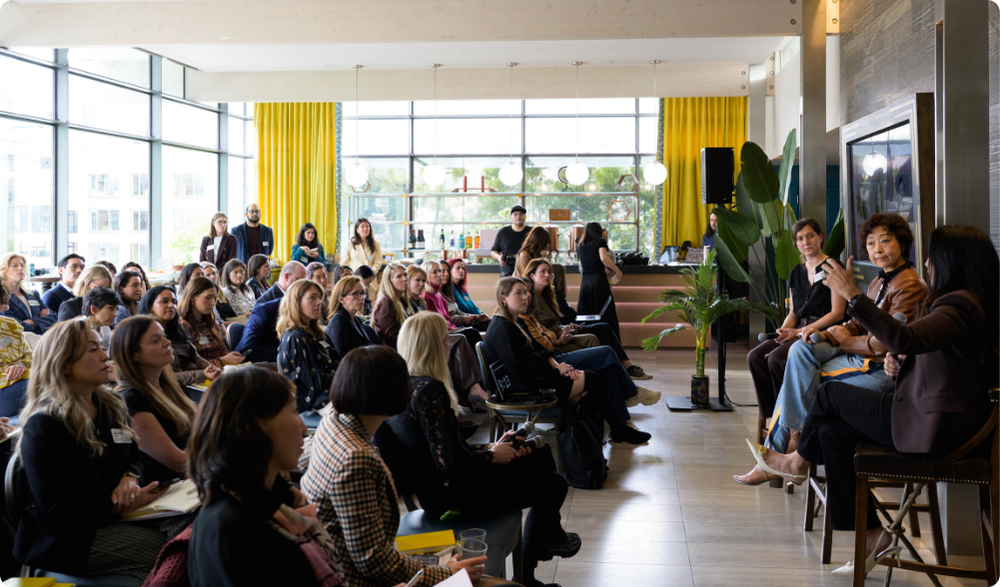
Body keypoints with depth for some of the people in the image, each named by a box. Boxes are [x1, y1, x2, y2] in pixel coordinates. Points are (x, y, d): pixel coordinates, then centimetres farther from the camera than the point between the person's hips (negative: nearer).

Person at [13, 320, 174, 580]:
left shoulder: (111, 406, 10)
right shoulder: (43, 426, -14)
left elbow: (134, 458, 19)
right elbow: (53, 507, -17)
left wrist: (130, 479, -6)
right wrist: (116, 505, -23)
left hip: (116, 515, 7)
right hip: (65, 537, -7)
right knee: (168, 548, -25)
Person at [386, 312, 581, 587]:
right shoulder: (429, 391, -25)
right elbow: (451, 464, -28)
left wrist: (490, 448, 5)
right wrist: (492, 456, -11)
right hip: (458, 497, -10)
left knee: (540, 450, 20)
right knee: (554, 484, 10)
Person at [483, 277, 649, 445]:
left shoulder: (511, 323, 12)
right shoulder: (503, 329, -21)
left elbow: (537, 349, 16)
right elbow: (523, 373, -26)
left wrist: (556, 365, -3)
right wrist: (557, 371, -15)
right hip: (525, 390, -10)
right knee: (591, 380, -7)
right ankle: (620, 430, 11)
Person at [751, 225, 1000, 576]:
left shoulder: (962, 305, -20)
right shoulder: (963, 301, 14)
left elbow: (904, 339, -36)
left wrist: (853, 296, -35)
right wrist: (898, 363, 3)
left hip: (934, 426, -10)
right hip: (931, 418, 10)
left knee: (830, 393, 1)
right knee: (831, 433, 5)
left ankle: (800, 460, 27)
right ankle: (870, 532, 9)